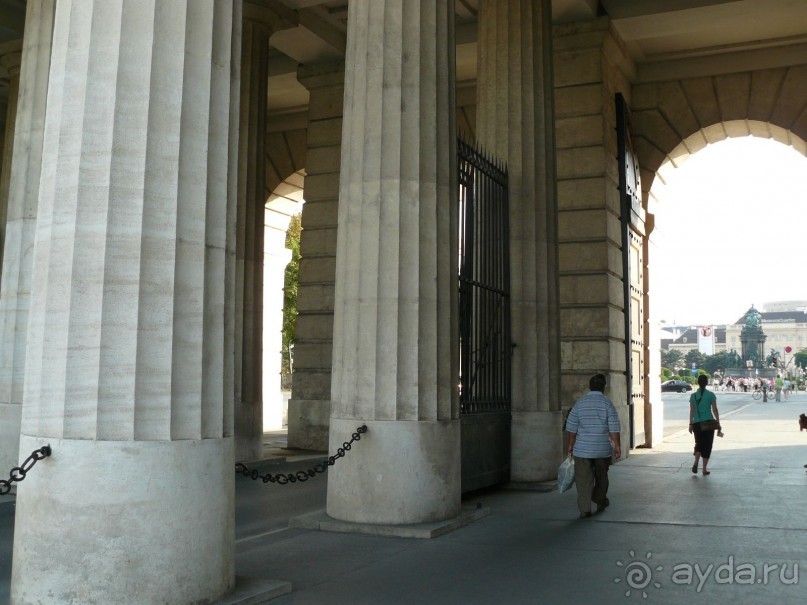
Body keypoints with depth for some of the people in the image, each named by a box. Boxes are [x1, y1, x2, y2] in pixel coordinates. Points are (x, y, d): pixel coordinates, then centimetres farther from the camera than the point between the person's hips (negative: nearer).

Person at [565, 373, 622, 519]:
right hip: (602, 449, 0)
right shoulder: (607, 403, -6)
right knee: (601, 477, 20)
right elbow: (614, 428, -8)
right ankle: (601, 502, 36)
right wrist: (617, 446, -1)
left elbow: (572, 427, 1)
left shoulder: (579, 403, -1)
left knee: (583, 479, 2)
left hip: (582, 449, 0)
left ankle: (585, 509, -3)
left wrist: (571, 444, 12)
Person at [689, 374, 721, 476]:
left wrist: (691, 424, 9)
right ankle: (704, 469, 7)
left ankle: (696, 463, -9)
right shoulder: (711, 395, -3)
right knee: (707, 445, 8)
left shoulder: (693, 396, 1)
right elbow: (714, 410, -2)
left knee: (699, 444, 15)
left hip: (697, 423, 2)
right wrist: (718, 423, 5)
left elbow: (692, 411, 2)